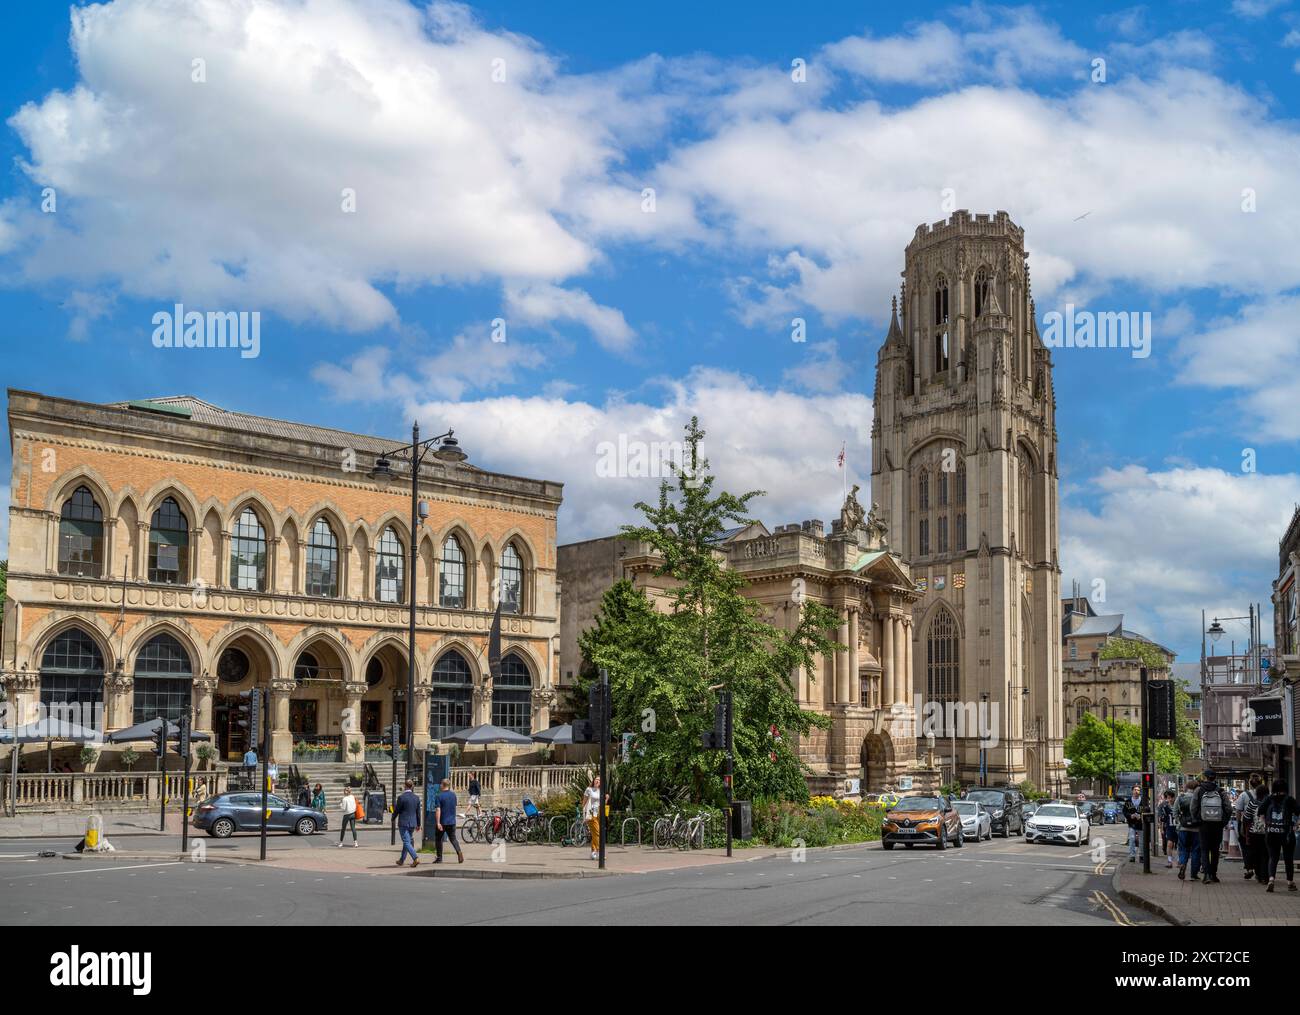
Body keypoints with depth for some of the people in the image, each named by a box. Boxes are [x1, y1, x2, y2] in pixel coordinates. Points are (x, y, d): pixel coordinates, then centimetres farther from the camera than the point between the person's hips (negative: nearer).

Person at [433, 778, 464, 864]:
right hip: (452, 821, 5)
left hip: (442, 822, -5)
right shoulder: (453, 795, 5)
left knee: (438, 839, 11)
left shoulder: (439, 796, -13)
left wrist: (438, 822, -21)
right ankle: (459, 852, -14)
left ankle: (439, 858, 13)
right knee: (453, 838, 9)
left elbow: (438, 810, -19)